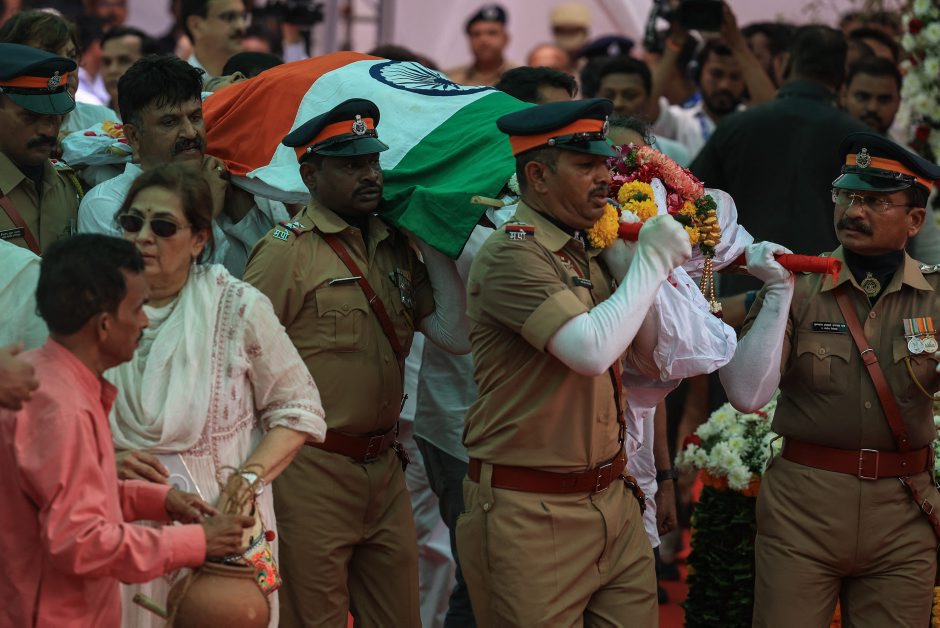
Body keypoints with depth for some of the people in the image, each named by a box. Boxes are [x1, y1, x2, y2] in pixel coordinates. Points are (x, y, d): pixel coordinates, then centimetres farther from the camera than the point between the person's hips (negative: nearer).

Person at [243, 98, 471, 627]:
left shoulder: (395, 247, 10)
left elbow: (455, 335, 2)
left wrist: (434, 242, 1)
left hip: (385, 470, 6)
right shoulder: (287, 250, -9)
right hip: (314, 474, -6)